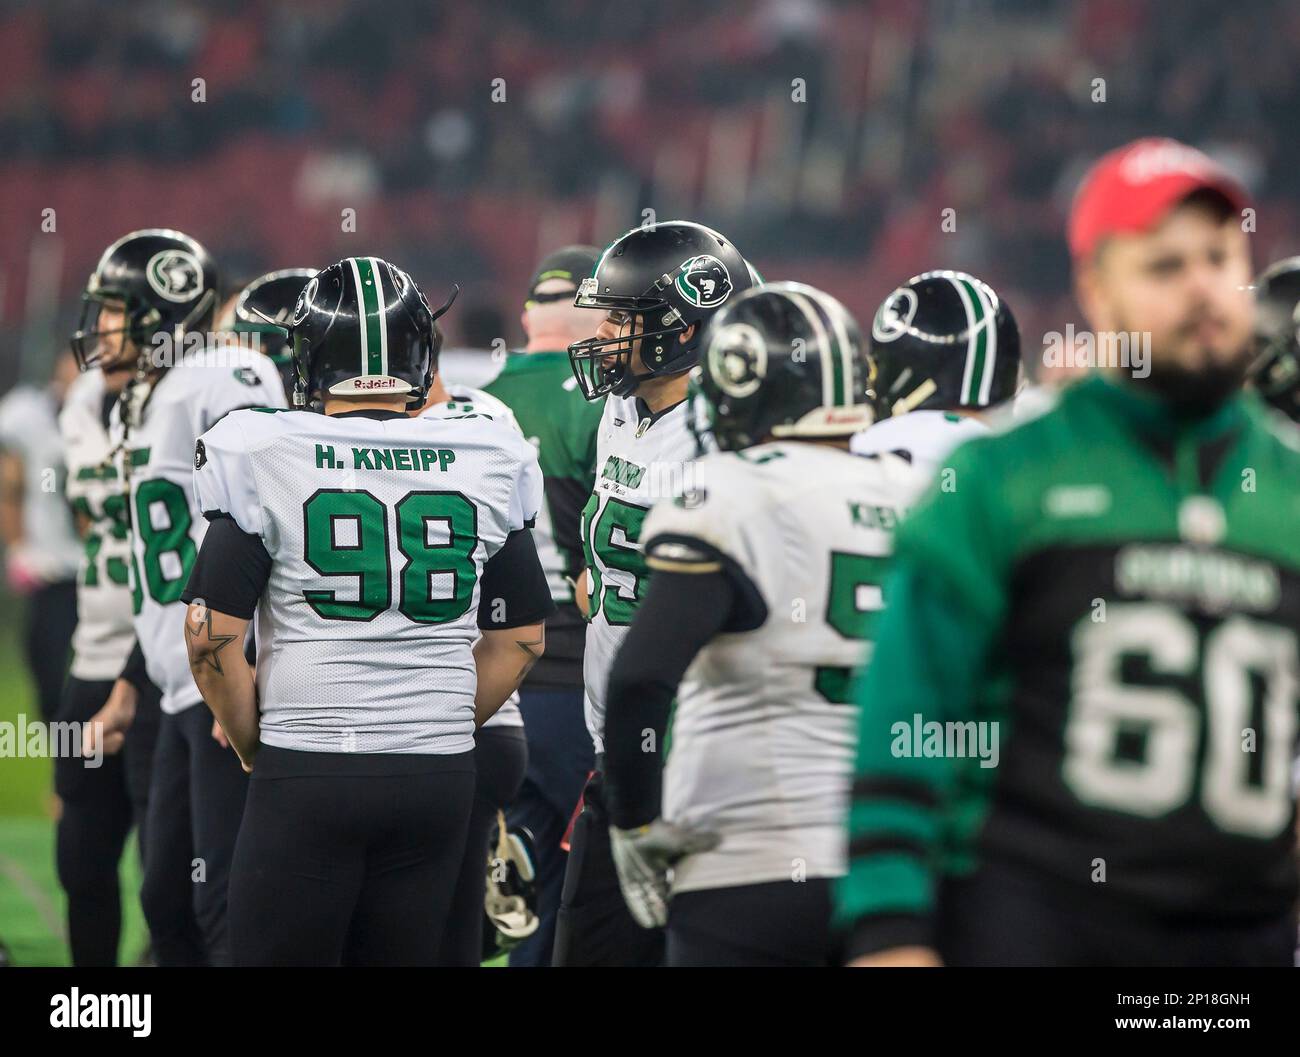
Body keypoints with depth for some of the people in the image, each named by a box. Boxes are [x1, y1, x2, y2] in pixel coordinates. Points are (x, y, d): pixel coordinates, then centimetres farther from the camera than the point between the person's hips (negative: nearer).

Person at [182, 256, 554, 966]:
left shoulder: (266, 456, -6)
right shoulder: (487, 463, 4)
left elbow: (212, 639, -6)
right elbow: (521, 640, 12)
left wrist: (254, 747, 9)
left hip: (305, 775, -3)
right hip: (440, 776, 3)